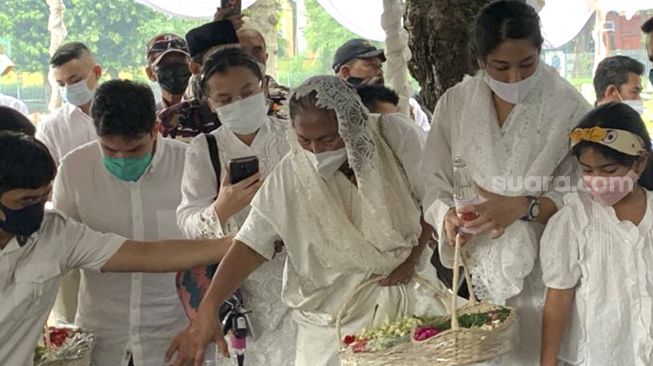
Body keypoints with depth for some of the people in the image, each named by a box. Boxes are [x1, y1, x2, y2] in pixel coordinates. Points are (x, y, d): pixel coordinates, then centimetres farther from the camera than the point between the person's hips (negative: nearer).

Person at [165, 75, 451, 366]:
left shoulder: (396, 137, -10)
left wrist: (412, 258, -7)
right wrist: (207, 311, -22)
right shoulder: (290, 176, -11)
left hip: (410, 294, 1)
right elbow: (252, 243, -14)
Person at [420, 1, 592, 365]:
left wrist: (523, 207, -24)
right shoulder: (455, 104, -1)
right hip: (478, 269, 2)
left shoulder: (568, 107, -10)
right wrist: (448, 215, -18)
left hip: (544, 270, -2)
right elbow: (436, 184, 2)